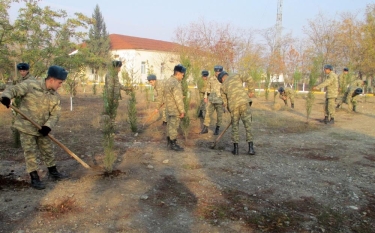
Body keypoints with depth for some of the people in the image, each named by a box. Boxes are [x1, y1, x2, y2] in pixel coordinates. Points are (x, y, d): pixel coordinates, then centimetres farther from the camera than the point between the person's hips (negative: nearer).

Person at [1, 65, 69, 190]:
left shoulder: (55, 96, -2)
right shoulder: (30, 85, -15)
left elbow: (55, 114, -2)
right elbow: (13, 89, -13)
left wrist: (48, 126, -19)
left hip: (42, 129, 5)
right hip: (26, 127, -5)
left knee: (48, 151, 14)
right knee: (30, 153, 0)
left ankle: (53, 172, 32)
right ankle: (34, 178, 9)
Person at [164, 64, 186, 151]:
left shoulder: (167, 81, 10)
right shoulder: (176, 83, -22)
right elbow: (178, 99, -23)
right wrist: (182, 111, -18)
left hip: (168, 108, 9)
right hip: (175, 110, -9)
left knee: (169, 125, 17)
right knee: (174, 127, -1)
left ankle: (169, 141, 28)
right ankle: (173, 144, 7)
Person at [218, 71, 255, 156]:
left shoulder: (222, 87, 18)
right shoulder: (236, 75, 18)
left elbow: (225, 103, 17)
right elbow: (249, 79, 2)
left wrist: (231, 111, 27)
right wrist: (251, 91, 11)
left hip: (233, 106, 1)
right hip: (244, 102, -1)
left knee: (235, 126, 14)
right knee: (248, 125, 1)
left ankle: (235, 148, 13)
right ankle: (251, 148, -2)